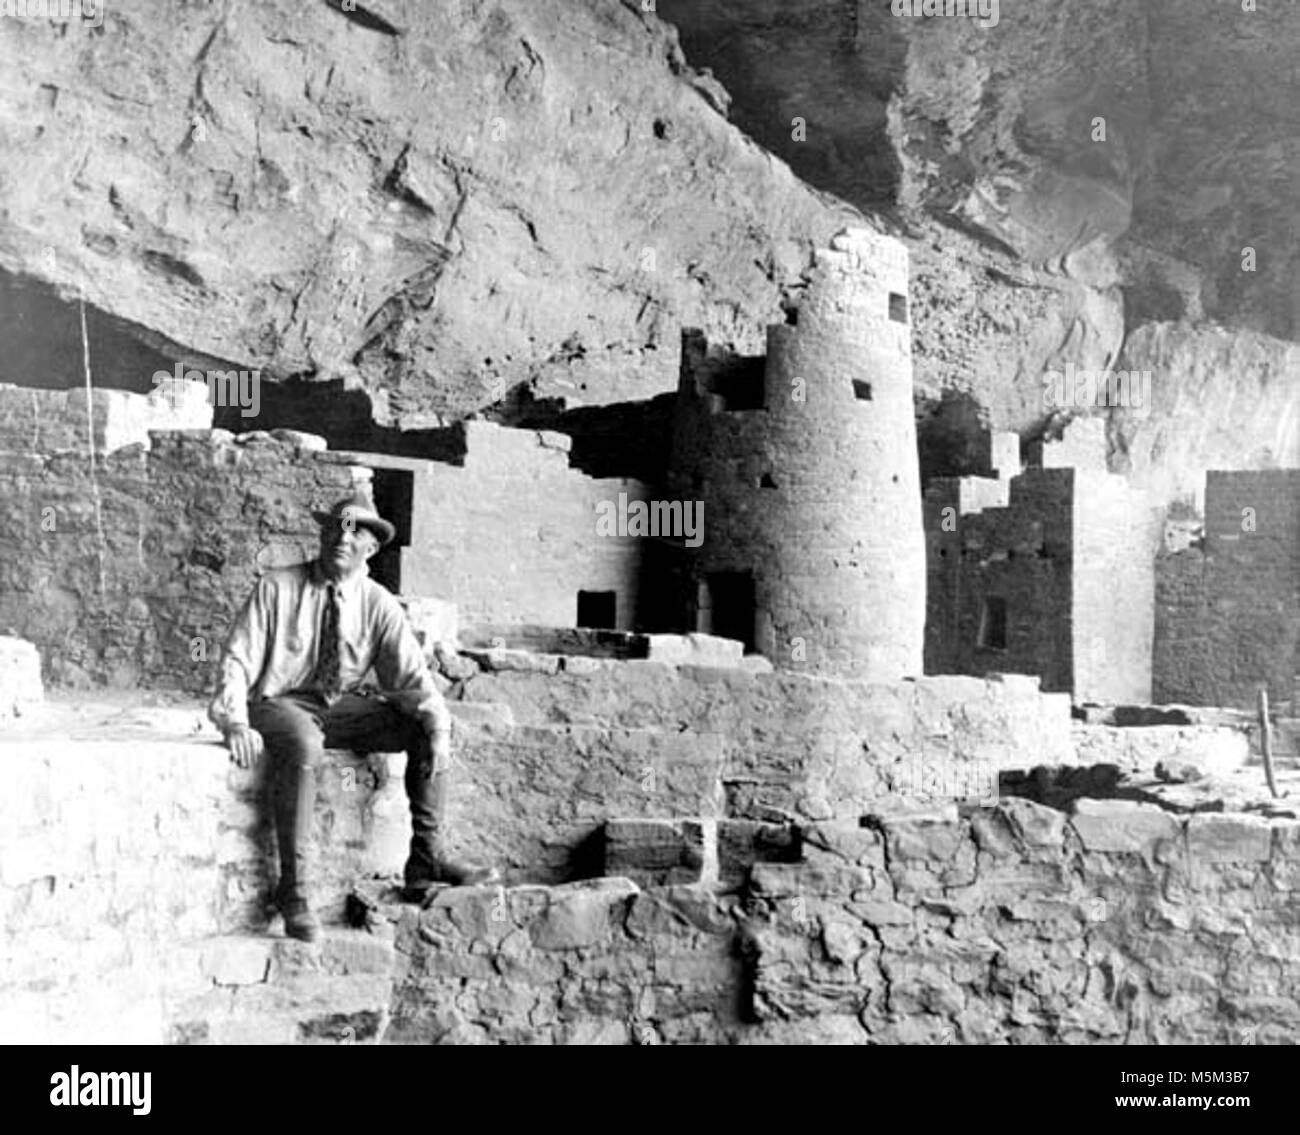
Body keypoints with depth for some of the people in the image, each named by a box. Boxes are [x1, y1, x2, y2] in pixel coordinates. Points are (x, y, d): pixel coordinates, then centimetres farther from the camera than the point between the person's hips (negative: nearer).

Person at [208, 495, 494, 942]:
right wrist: (236, 723, -26)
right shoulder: (277, 589, -6)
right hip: (278, 703, -4)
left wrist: (438, 730, -21)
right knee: (302, 745, -38)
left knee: (427, 727, -14)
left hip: (341, 708, 4)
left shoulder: (379, 606, 1)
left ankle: (427, 858, -11)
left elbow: (412, 677, -4)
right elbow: (237, 660, -9)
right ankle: (294, 890, -29)